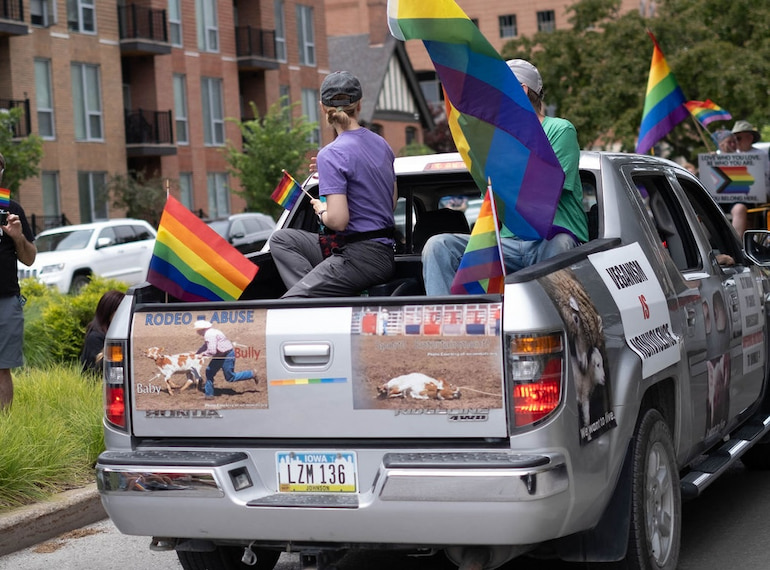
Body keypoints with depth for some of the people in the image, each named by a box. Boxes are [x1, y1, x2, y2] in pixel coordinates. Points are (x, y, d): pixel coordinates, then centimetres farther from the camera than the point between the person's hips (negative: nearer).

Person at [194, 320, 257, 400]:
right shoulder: (209, 333, 8)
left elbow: (212, 351, -31)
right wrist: (196, 353, 20)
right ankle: (209, 394, 14)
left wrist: (203, 354, -14)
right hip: (220, 355, 10)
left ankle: (252, 374, 16)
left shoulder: (209, 335, -25)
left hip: (227, 355, -10)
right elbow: (206, 346, 24)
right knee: (209, 372, 8)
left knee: (230, 377, 3)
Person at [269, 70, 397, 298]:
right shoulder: (380, 143, 11)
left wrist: (321, 210, 3)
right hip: (384, 251, 9)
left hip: (360, 257, -9)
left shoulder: (331, 155, -14)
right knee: (281, 239, 16)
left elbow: (338, 220, -21)